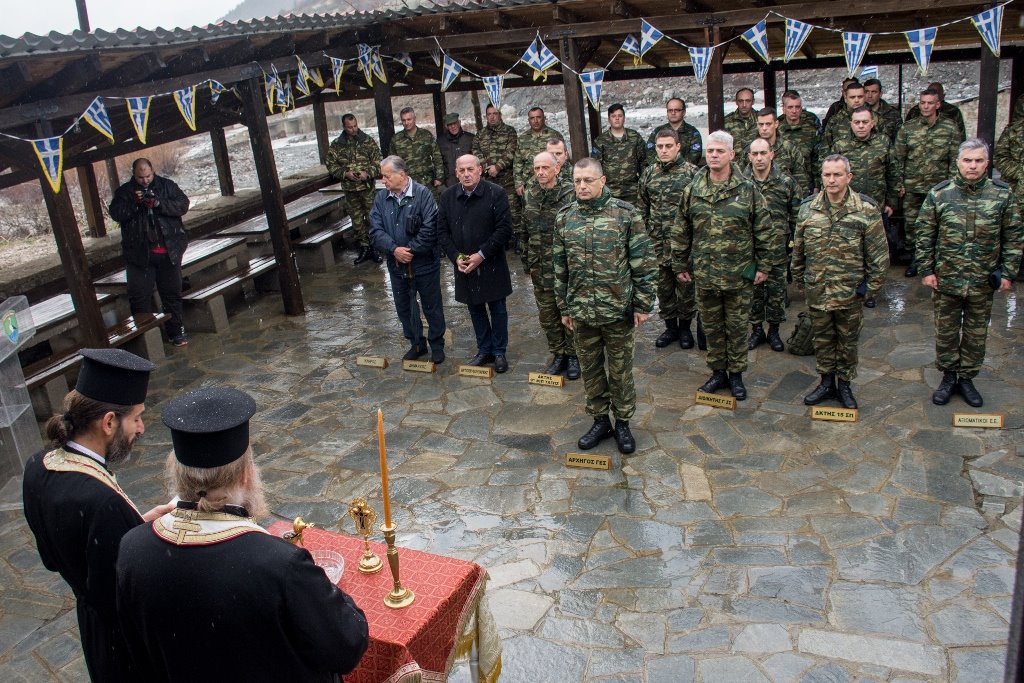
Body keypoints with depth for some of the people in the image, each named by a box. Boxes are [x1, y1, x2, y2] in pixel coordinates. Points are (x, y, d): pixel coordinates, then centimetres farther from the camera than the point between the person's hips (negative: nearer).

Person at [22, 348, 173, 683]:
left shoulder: (37, 469, -11)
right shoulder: (101, 501, -37)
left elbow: (54, 557, 3)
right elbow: (120, 600, -30)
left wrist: (139, 521, -1)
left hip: (90, 620, 8)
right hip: (132, 643, -8)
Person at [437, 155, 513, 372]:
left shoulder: (496, 194, -11)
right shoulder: (448, 197, 1)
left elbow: (504, 229, -14)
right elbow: (442, 231, 5)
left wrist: (482, 254, -18)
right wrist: (456, 257, -9)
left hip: (491, 265, -4)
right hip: (464, 265, 4)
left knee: (497, 308, 8)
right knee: (475, 309, 14)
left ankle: (499, 352, 22)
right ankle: (484, 350, 29)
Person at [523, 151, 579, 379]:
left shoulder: (571, 194, -12)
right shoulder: (530, 195, 4)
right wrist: (527, 261, 13)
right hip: (540, 268, 5)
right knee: (547, 313, 12)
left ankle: (572, 355, 22)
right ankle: (558, 353, 27)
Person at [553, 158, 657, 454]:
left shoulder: (626, 214, -9)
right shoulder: (564, 218, 2)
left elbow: (643, 263, -7)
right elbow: (560, 267, 9)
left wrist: (643, 305, -8)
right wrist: (564, 307, 10)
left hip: (618, 310, -3)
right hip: (581, 312, 3)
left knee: (620, 370, 10)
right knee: (590, 369, 14)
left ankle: (622, 423, 27)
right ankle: (599, 421, 31)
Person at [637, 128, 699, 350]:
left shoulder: (691, 172, -7)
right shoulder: (649, 173, 6)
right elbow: (642, 206, 14)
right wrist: (645, 232, 9)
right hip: (658, 243, 4)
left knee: (686, 286, 7)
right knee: (664, 286, 12)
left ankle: (685, 327, 23)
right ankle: (670, 327, 27)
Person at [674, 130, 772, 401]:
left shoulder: (748, 190, -5)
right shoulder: (692, 191, 2)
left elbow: (764, 230, -1)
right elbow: (680, 232, 7)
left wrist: (762, 265, -3)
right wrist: (680, 265, 6)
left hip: (739, 275, -2)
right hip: (704, 274, 2)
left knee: (737, 326, 9)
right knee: (712, 326, 13)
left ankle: (736, 374, 24)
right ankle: (718, 372, 28)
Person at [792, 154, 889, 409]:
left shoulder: (866, 209, -9)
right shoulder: (808, 208, -1)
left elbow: (878, 252, -5)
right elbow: (798, 249, 9)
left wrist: (872, 284, -5)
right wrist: (799, 279, 11)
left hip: (850, 291, -2)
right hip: (817, 290, 3)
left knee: (847, 340, 11)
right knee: (822, 338, 15)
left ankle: (845, 386, 27)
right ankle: (827, 383, 30)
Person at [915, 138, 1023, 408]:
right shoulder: (938, 194, -5)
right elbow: (924, 235, 0)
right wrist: (926, 270, -4)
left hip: (983, 283, 1)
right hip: (945, 281, 0)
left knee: (976, 334, 12)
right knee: (946, 332, 11)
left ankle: (967, 378, 28)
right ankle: (948, 376, 28)